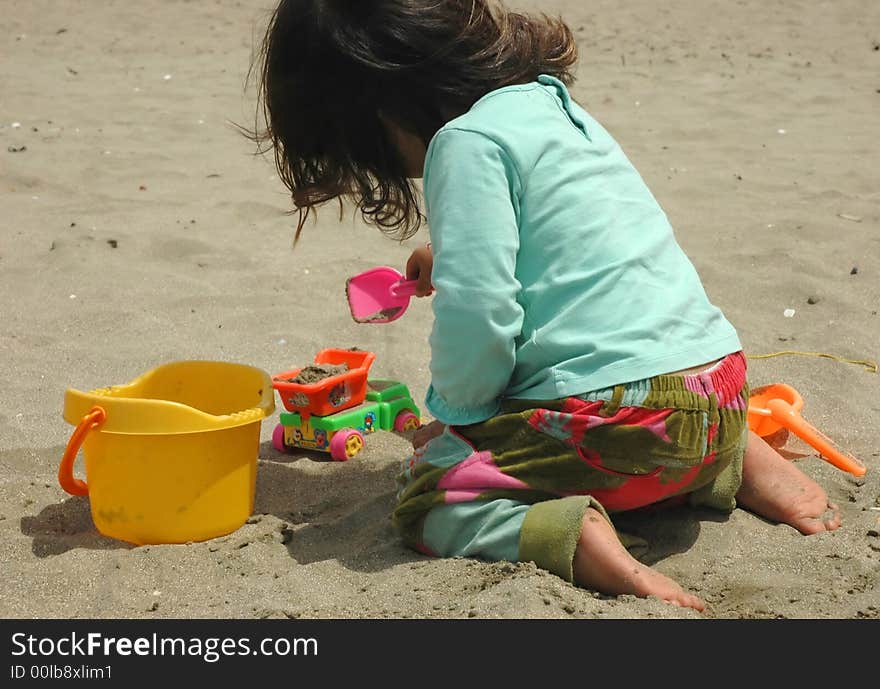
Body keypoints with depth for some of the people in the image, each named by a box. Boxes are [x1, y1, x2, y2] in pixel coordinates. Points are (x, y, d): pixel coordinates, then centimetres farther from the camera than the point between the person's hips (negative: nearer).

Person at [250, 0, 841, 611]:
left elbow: (475, 314, -19)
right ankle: (738, 461, 15)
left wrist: (453, 411, 0)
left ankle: (580, 543, -23)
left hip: (620, 412, -9)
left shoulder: (467, 142, -11)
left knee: (424, 497, 2)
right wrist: (453, 258, 46)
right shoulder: (550, 103, 17)